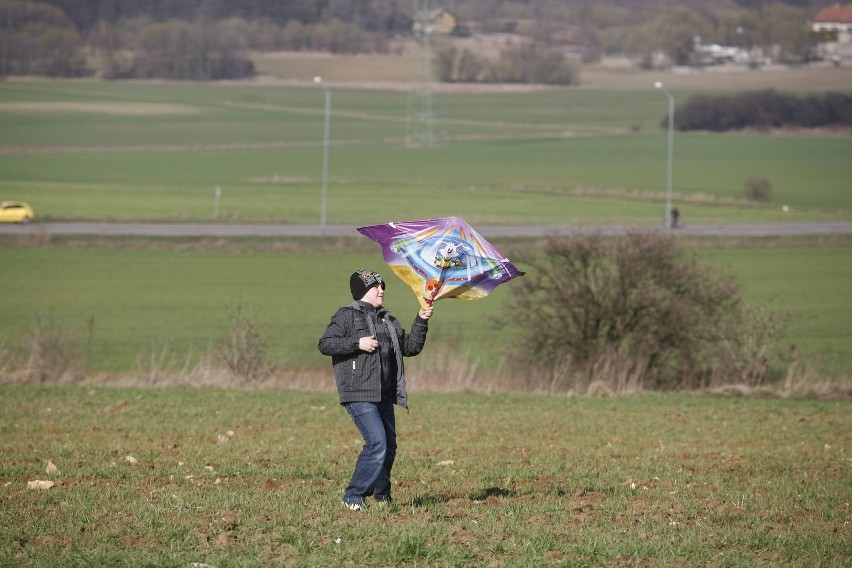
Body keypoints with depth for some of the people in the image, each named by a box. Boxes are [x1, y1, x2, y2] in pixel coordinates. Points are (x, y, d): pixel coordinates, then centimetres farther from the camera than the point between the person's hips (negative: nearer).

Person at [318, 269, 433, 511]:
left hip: (384, 395, 8)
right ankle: (353, 496, -13)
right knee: (377, 442, -19)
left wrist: (421, 322, 9)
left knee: (389, 446, 11)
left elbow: (411, 347, 21)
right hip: (358, 393, -8)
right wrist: (357, 343, -18)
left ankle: (382, 494, 27)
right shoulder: (347, 315, -1)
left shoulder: (388, 320, 21)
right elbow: (325, 344, -10)